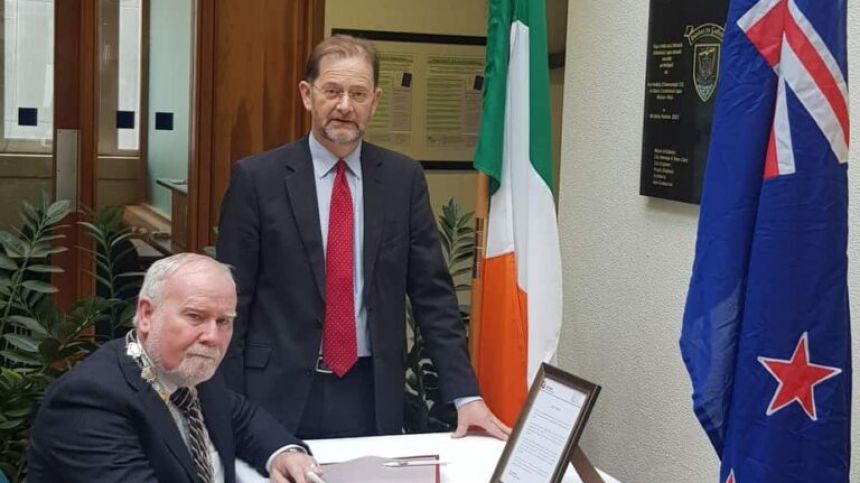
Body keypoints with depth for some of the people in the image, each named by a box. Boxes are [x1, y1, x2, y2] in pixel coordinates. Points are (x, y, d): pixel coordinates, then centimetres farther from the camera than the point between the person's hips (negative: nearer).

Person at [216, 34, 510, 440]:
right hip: (280, 392, -2)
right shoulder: (257, 177, -4)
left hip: (373, 395, 2)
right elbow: (232, 300, -3)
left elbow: (432, 293, 3)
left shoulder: (403, 178, 2)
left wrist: (465, 394, -3)